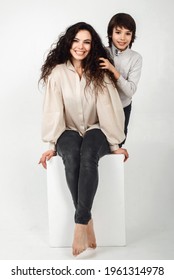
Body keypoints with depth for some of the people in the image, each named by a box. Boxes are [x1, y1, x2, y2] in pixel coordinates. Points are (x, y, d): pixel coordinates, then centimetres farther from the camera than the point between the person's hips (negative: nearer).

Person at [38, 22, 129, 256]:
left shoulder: (100, 73, -1)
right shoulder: (57, 72, -4)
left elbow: (109, 109, -4)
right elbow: (54, 110, -6)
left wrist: (115, 144, -6)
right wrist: (52, 145, -9)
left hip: (95, 131, 0)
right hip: (69, 131, 0)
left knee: (88, 156, -35)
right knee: (71, 157, -35)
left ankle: (80, 223, -33)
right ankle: (87, 221, -24)